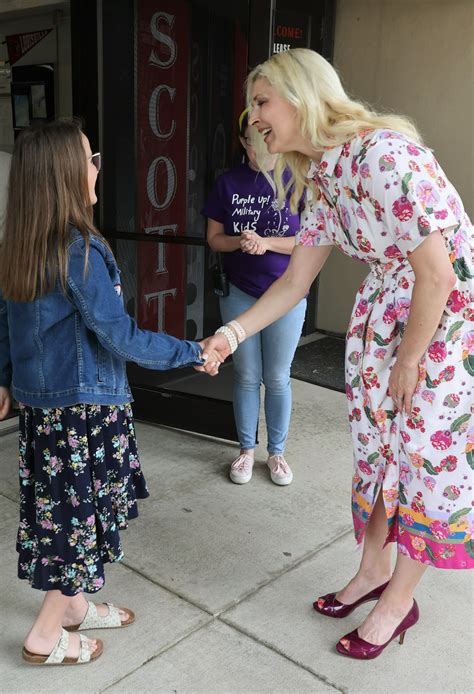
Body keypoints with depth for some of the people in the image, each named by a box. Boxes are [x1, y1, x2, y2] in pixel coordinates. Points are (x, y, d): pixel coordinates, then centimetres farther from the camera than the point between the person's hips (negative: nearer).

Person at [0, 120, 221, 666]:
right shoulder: (80, 250, -21)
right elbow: (120, 337, -19)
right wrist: (193, 352, -9)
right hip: (86, 406, -8)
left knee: (58, 507, 19)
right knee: (82, 513, 8)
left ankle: (74, 605, 36)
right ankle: (46, 636, 21)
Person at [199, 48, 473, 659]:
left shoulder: (383, 154, -27)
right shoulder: (319, 177, 1)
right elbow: (295, 280, 6)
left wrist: (408, 361, -13)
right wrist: (230, 333, -4)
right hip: (388, 307, 8)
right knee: (377, 440, 14)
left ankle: (399, 599, 22)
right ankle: (373, 570, 35)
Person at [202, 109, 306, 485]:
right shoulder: (229, 182, 1)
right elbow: (214, 238, 4)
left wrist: (266, 242, -20)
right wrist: (239, 241, -17)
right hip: (239, 293, 2)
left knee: (277, 379, 8)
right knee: (246, 376, 11)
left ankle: (277, 452, 25)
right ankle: (247, 450, 27)